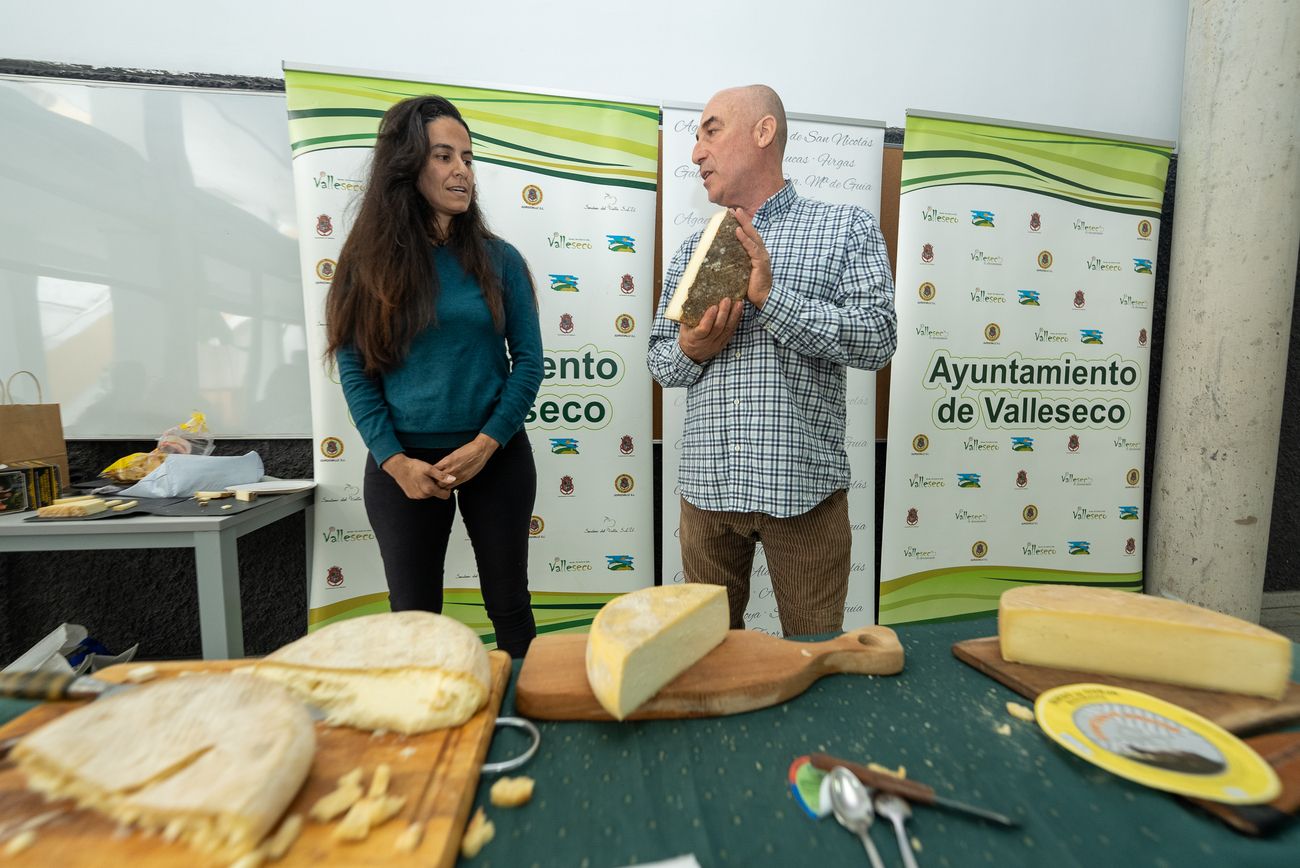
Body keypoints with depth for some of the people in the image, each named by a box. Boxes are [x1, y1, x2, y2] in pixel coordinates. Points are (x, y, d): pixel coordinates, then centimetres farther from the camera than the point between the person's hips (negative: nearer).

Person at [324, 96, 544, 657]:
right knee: (413, 618, 11)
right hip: (405, 463, 0)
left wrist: (485, 445, -11)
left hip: (496, 456, 0)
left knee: (510, 608, 12)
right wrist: (395, 461, -11)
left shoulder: (498, 259, 2)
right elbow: (355, 372, 0)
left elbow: (528, 361, -1)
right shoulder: (368, 262, 2)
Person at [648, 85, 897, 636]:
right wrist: (690, 351, -10)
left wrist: (771, 293, -17)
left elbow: (878, 339, -10)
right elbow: (659, 358, 12)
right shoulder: (693, 250, 13)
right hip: (707, 486, 4)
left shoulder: (847, 229, 3)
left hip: (804, 485, -3)